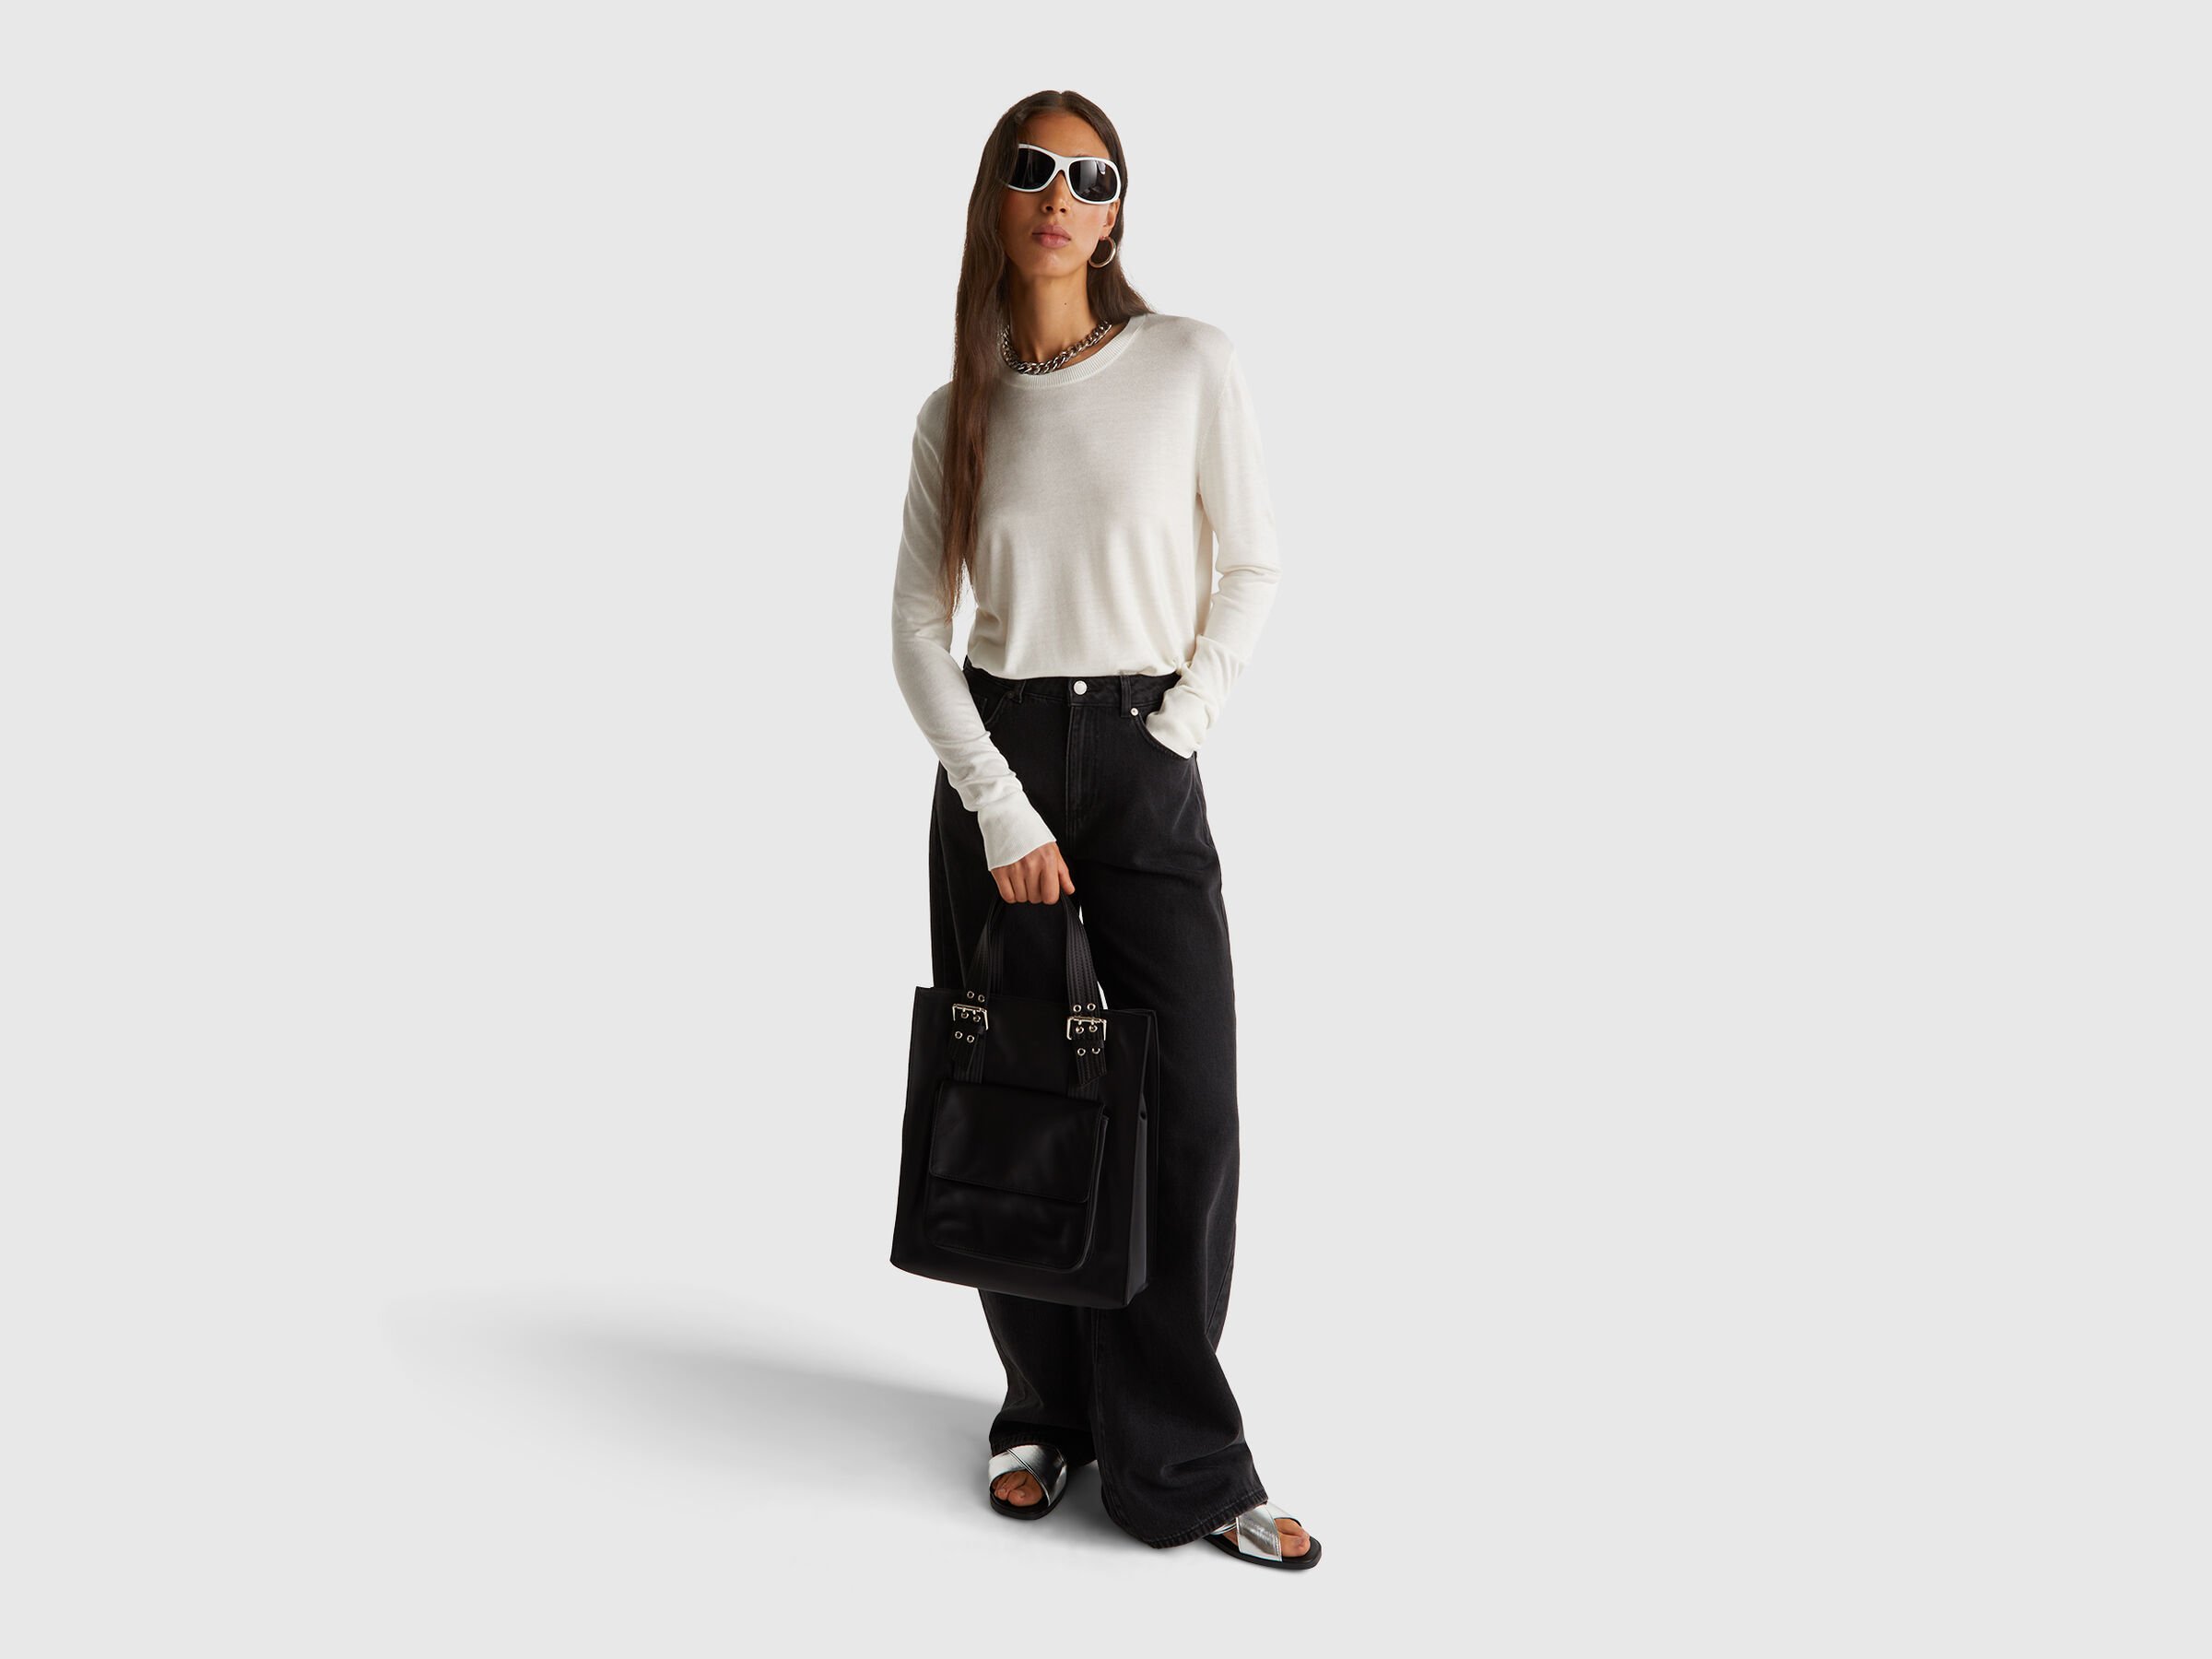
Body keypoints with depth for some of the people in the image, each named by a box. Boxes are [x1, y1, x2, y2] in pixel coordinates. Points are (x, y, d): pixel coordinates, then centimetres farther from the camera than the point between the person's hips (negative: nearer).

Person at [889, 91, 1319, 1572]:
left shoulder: (1192, 362, 1)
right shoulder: (958, 412, 6)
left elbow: (1251, 566, 2)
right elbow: (915, 625, 2)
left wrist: (1175, 732, -7)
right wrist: (1000, 806, -9)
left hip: (1147, 768, -2)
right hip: (994, 766, 2)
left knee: (1184, 1106, -6)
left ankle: (1180, 1464, 7)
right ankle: (1049, 1411, 23)